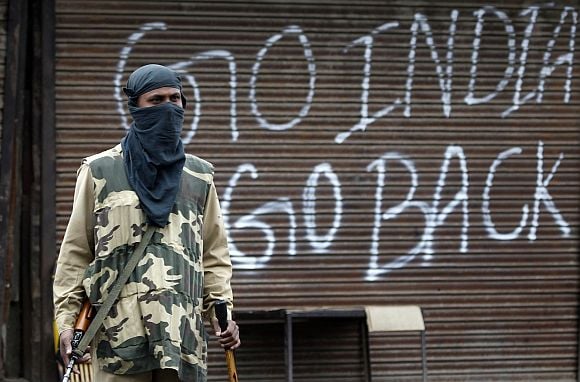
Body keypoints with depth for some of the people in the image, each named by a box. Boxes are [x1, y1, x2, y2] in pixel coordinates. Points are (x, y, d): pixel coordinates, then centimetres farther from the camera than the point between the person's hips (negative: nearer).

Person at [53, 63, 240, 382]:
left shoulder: (199, 176, 17)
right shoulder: (99, 172, 9)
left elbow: (214, 255, 19)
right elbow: (75, 253, 9)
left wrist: (222, 311, 5)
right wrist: (67, 319, 1)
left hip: (184, 332, 3)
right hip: (118, 328, -3)